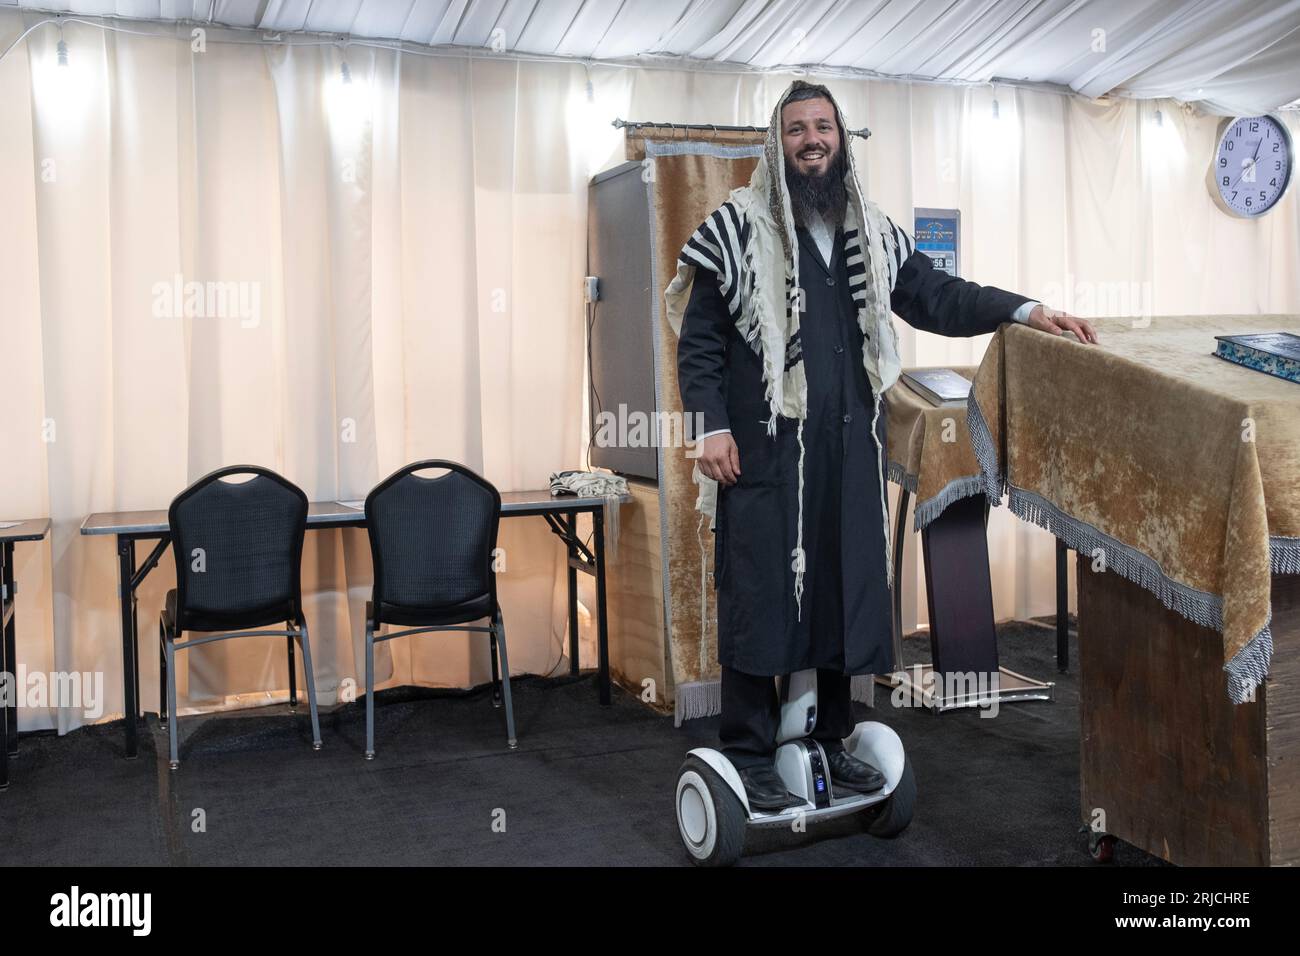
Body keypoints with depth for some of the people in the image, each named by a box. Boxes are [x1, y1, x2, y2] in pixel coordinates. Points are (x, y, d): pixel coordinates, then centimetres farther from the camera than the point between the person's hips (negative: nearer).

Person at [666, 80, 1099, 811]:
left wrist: (1026, 311, 1)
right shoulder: (738, 228, 0)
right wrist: (712, 428, -11)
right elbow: (699, 339, -2)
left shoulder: (872, 231, 15)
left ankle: (831, 737, 26)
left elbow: (934, 294, 14)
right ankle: (750, 754, 10)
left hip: (850, 449, 5)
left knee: (847, 586, 11)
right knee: (759, 592, -2)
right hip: (763, 447, -5)